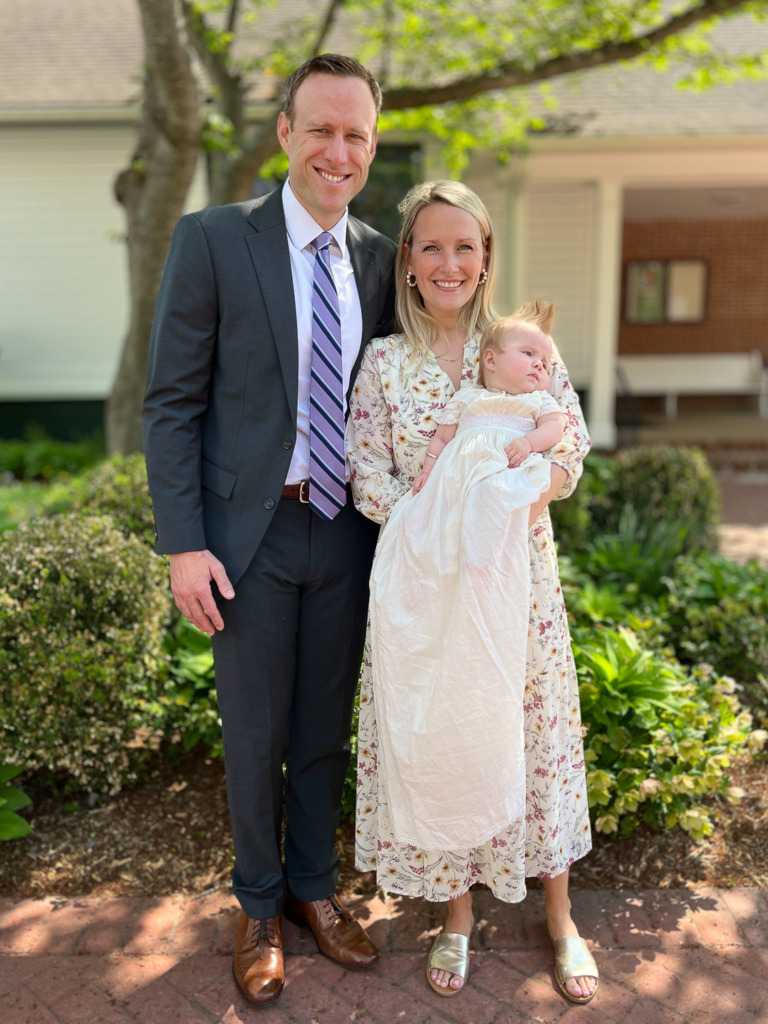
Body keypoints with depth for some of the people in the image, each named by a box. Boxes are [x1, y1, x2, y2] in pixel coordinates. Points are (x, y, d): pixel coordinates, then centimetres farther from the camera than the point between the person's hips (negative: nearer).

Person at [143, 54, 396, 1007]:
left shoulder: (378, 258, 5)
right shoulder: (211, 241, -7)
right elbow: (171, 403, -8)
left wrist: (390, 521, 8)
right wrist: (183, 544, -12)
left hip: (346, 532, 4)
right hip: (251, 533, -3)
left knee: (326, 725, 16)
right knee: (255, 732, 11)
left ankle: (314, 885, 38)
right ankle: (259, 904, 34)